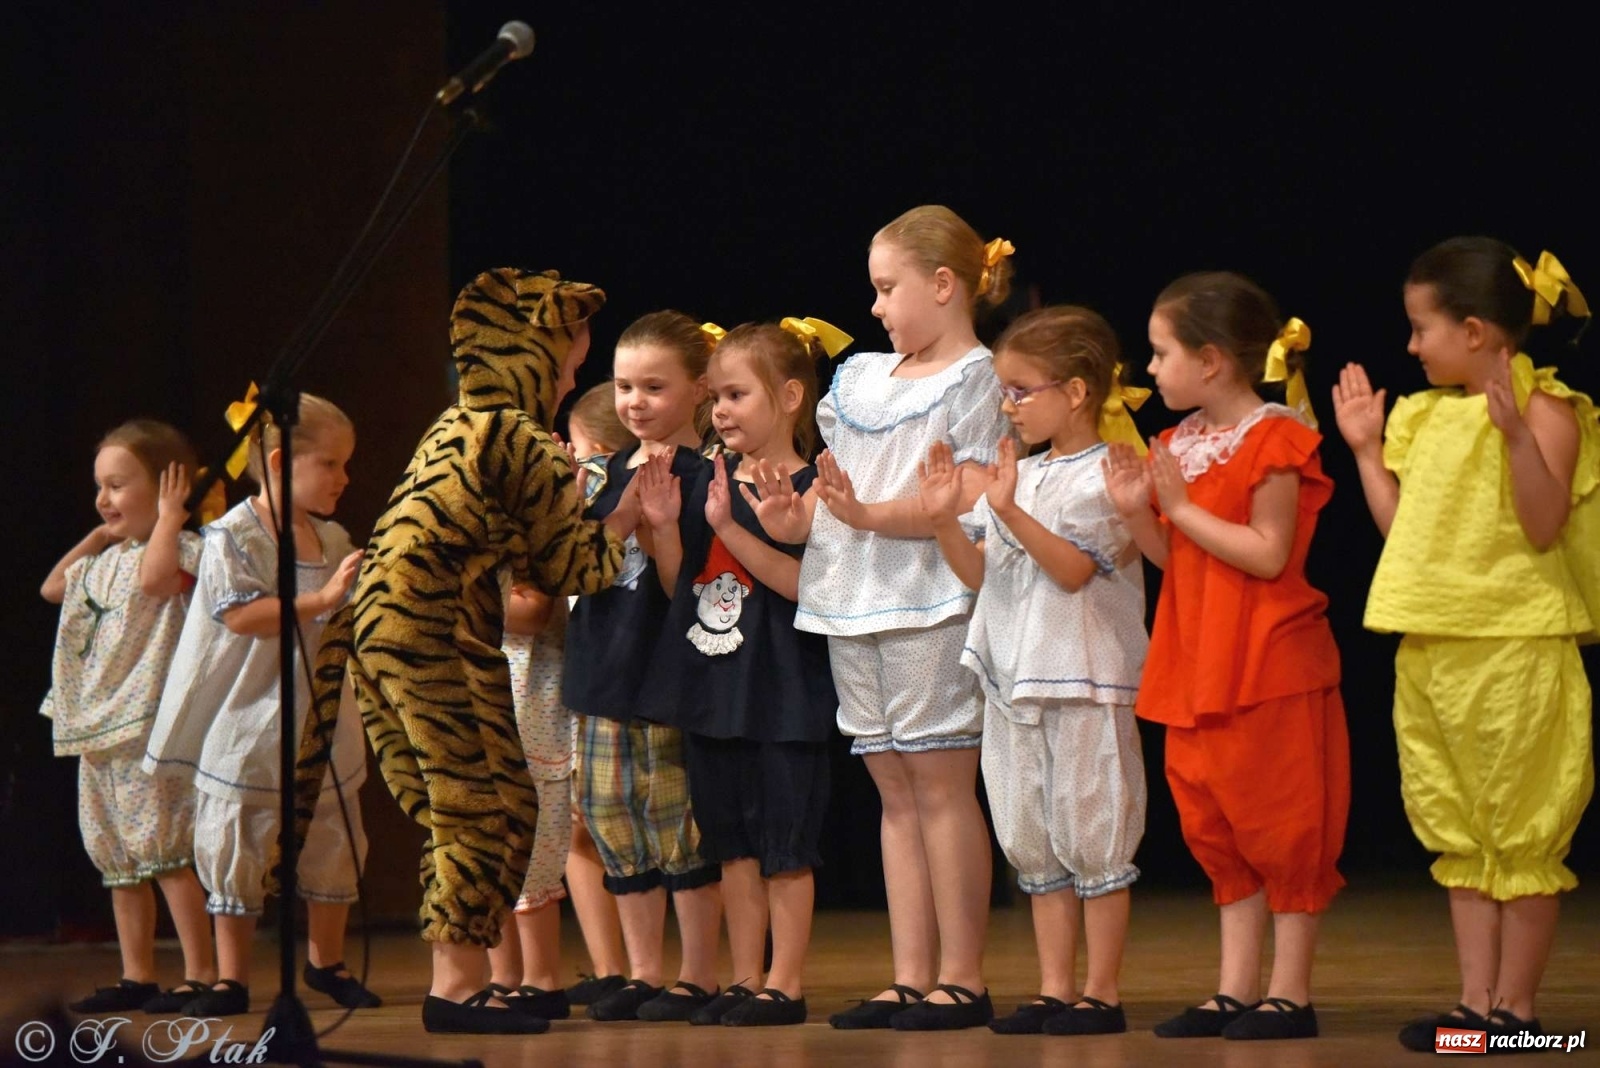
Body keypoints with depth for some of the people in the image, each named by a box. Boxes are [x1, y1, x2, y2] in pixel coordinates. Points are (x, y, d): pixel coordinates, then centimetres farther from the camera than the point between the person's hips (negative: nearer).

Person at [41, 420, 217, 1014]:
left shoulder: (180, 547, -9)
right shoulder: (104, 561, 18)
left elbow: (154, 577, -30)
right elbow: (53, 588, 31)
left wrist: (168, 516, -17)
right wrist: (96, 538, 23)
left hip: (150, 725, -9)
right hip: (100, 729, 9)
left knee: (165, 851, -12)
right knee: (116, 857, 11)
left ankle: (201, 973, -10)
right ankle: (136, 977, 16)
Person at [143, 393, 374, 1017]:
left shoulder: (333, 540, 9)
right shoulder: (234, 536, -11)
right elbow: (242, 615, -23)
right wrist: (322, 600, -26)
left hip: (322, 726, 6)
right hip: (248, 728, -6)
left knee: (333, 846, 9)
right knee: (237, 851, -1)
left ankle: (326, 961, 26)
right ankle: (231, 979, 7)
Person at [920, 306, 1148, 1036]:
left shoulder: (1104, 477, -9)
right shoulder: (1020, 476, 14)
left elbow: (1074, 567, -19)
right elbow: (981, 573, 14)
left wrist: (1011, 513, -27)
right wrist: (944, 520, -2)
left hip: (1084, 680, -8)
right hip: (1015, 677, 8)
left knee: (1091, 836, -3)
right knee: (1032, 840, 10)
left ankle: (1102, 993, 3)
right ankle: (1055, 989, 16)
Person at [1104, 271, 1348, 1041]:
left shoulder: (1273, 440, -12)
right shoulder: (1180, 445, 12)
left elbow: (1268, 554, -20)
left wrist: (1183, 507, -16)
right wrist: (1138, 512, -3)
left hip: (1269, 665, -9)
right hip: (1200, 670, 9)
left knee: (1280, 824, -3)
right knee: (1216, 829, 10)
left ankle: (1290, 991, 2)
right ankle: (1236, 988, 16)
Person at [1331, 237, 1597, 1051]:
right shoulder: (1426, 418, 14)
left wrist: (1516, 433, -28)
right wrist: (1366, 449, 14)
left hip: (1514, 649, -8)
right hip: (1430, 649, 8)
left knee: (1521, 835, 0)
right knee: (1459, 838, 10)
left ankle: (1516, 1007, 5)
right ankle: (1476, 1002, 15)